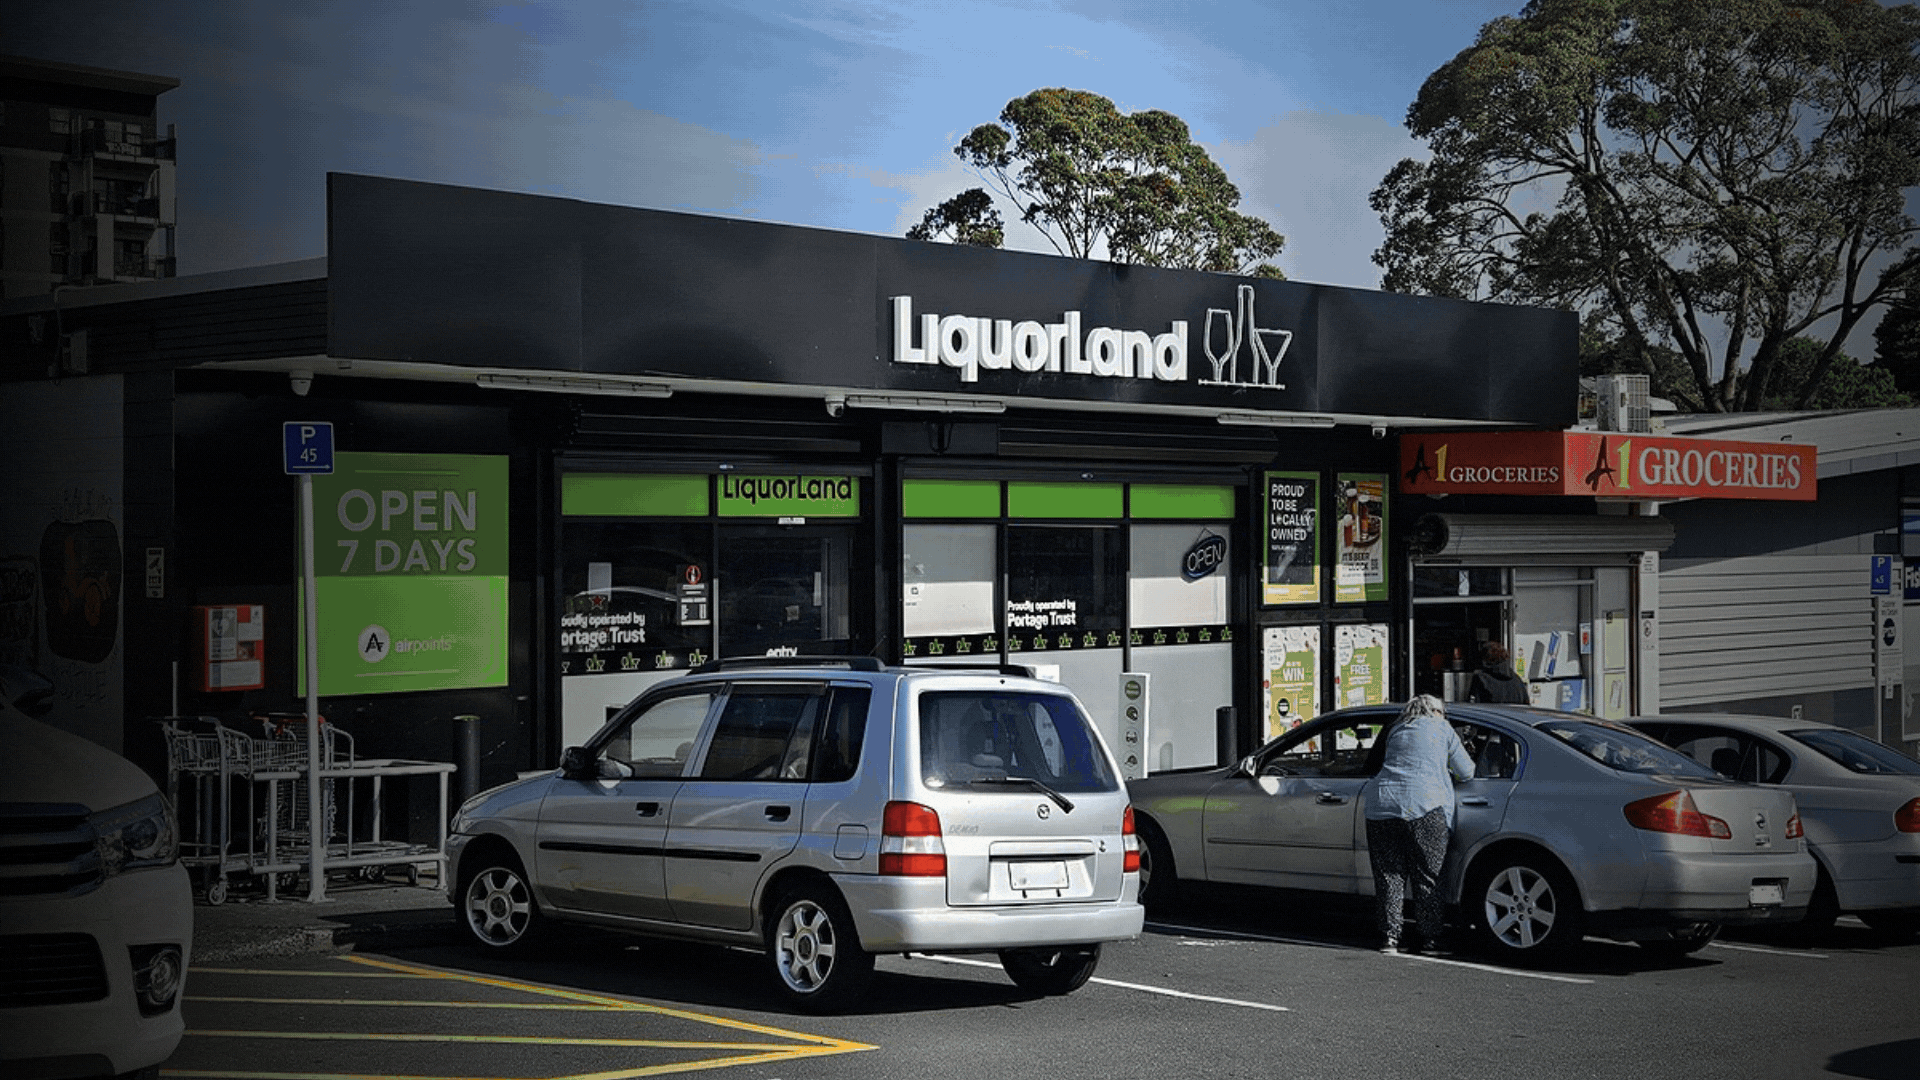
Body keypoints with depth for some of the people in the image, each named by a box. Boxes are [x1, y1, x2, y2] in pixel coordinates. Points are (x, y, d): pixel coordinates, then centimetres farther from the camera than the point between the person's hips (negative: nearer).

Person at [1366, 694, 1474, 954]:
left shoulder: (1396, 731, 25)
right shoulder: (1441, 728, 14)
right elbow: (1466, 772, 17)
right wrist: (1449, 774, 40)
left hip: (1382, 805, 3)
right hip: (1425, 806, -3)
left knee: (1389, 875, 7)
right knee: (1427, 877, 3)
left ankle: (1390, 936, 3)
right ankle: (1429, 938, 5)